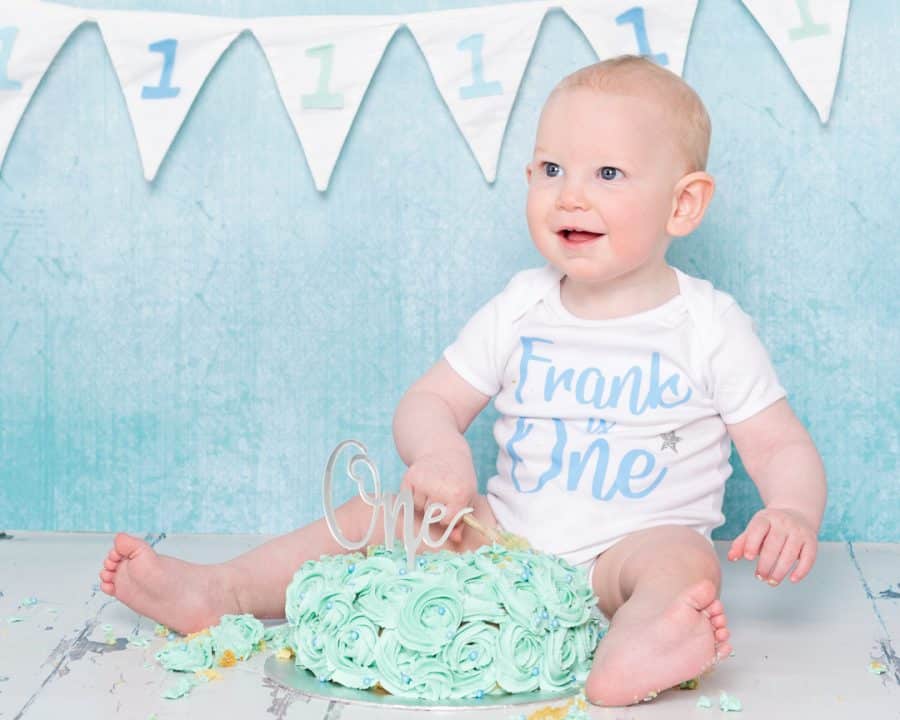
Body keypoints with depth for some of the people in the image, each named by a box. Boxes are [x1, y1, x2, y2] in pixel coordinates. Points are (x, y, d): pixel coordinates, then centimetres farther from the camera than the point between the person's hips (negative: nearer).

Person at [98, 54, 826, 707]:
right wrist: (440, 452, -17)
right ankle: (219, 590, -14)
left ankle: (629, 657, -66)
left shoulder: (710, 328, -3)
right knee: (395, 512, -11)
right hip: (506, 535, 4)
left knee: (684, 560, -34)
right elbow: (426, 402, 8)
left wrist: (793, 514, -25)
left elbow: (784, 447, -2)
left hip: (623, 555, -4)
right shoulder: (520, 309, 6)